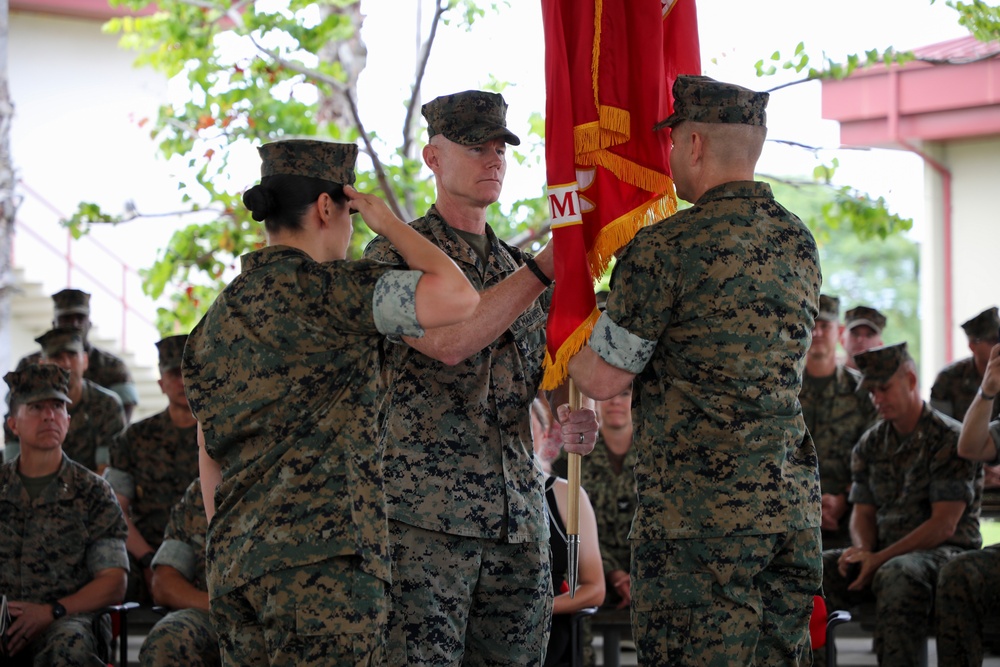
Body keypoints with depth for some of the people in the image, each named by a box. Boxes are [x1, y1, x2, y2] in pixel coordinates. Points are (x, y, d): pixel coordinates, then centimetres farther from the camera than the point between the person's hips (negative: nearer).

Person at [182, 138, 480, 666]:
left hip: (233, 564, 8)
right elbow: (456, 297, -15)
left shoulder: (213, 324, 19)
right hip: (323, 557, -8)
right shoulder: (327, 291, -6)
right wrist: (389, 224, 0)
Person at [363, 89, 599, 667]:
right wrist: (546, 266, -19)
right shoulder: (393, 256, -1)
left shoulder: (520, 267, 17)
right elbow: (447, 341, -20)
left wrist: (580, 423, -7)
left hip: (519, 520, 6)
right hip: (423, 520, -6)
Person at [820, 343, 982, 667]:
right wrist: (862, 549, -9)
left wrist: (880, 559, -19)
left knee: (897, 575, -40)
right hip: (883, 554, 6)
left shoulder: (948, 439, -8)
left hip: (944, 552, -6)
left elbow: (944, 524, -13)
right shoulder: (870, 443, 14)